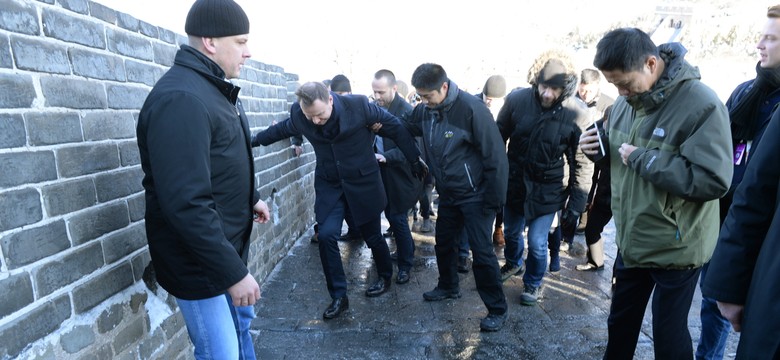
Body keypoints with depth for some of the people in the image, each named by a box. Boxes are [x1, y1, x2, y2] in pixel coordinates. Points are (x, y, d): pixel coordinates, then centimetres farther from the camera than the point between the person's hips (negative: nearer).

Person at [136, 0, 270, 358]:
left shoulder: (212, 88, 8)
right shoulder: (180, 99, -26)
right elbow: (186, 203, -31)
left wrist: (251, 198, 20)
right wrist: (234, 272, -27)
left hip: (228, 245, 10)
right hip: (200, 261, -10)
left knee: (241, 322, 26)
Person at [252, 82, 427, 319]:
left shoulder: (359, 105, -22)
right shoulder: (298, 114, -12)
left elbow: (395, 128, -11)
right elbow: (281, 130, 12)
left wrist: (415, 160, -3)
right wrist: (253, 140, 21)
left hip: (363, 182, -2)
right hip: (329, 185, 3)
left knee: (373, 236, 9)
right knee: (326, 235, -10)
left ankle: (385, 277, 39)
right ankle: (338, 297, 8)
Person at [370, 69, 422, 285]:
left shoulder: (406, 111, -18)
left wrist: (386, 157, -32)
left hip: (400, 176, -7)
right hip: (382, 174, 7)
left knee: (398, 220, 0)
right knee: (391, 217, 18)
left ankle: (405, 265, 17)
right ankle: (405, 251, 40)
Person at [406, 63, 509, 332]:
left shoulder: (471, 108, -22)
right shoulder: (424, 110, -3)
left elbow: (495, 155, -19)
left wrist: (495, 199, -16)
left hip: (474, 195, -7)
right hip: (447, 193, 7)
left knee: (481, 251, -3)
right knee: (444, 243, 19)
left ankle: (497, 310, 15)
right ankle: (448, 287, 43)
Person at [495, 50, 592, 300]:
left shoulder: (576, 115, -17)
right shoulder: (516, 99, -13)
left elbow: (582, 163, -8)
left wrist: (577, 201, -7)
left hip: (547, 190, -2)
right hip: (514, 182, 3)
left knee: (537, 242, 0)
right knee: (511, 232, 19)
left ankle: (533, 284, 30)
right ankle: (513, 264, 51)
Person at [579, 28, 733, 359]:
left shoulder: (701, 105, -21)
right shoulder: (625, 102, 1)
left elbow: (713, 180, -27)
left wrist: (642, 158, -25)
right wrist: (601, 146, -7)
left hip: (675, 249, -6)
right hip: (630, 241, 6)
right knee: (620, 323, 22)